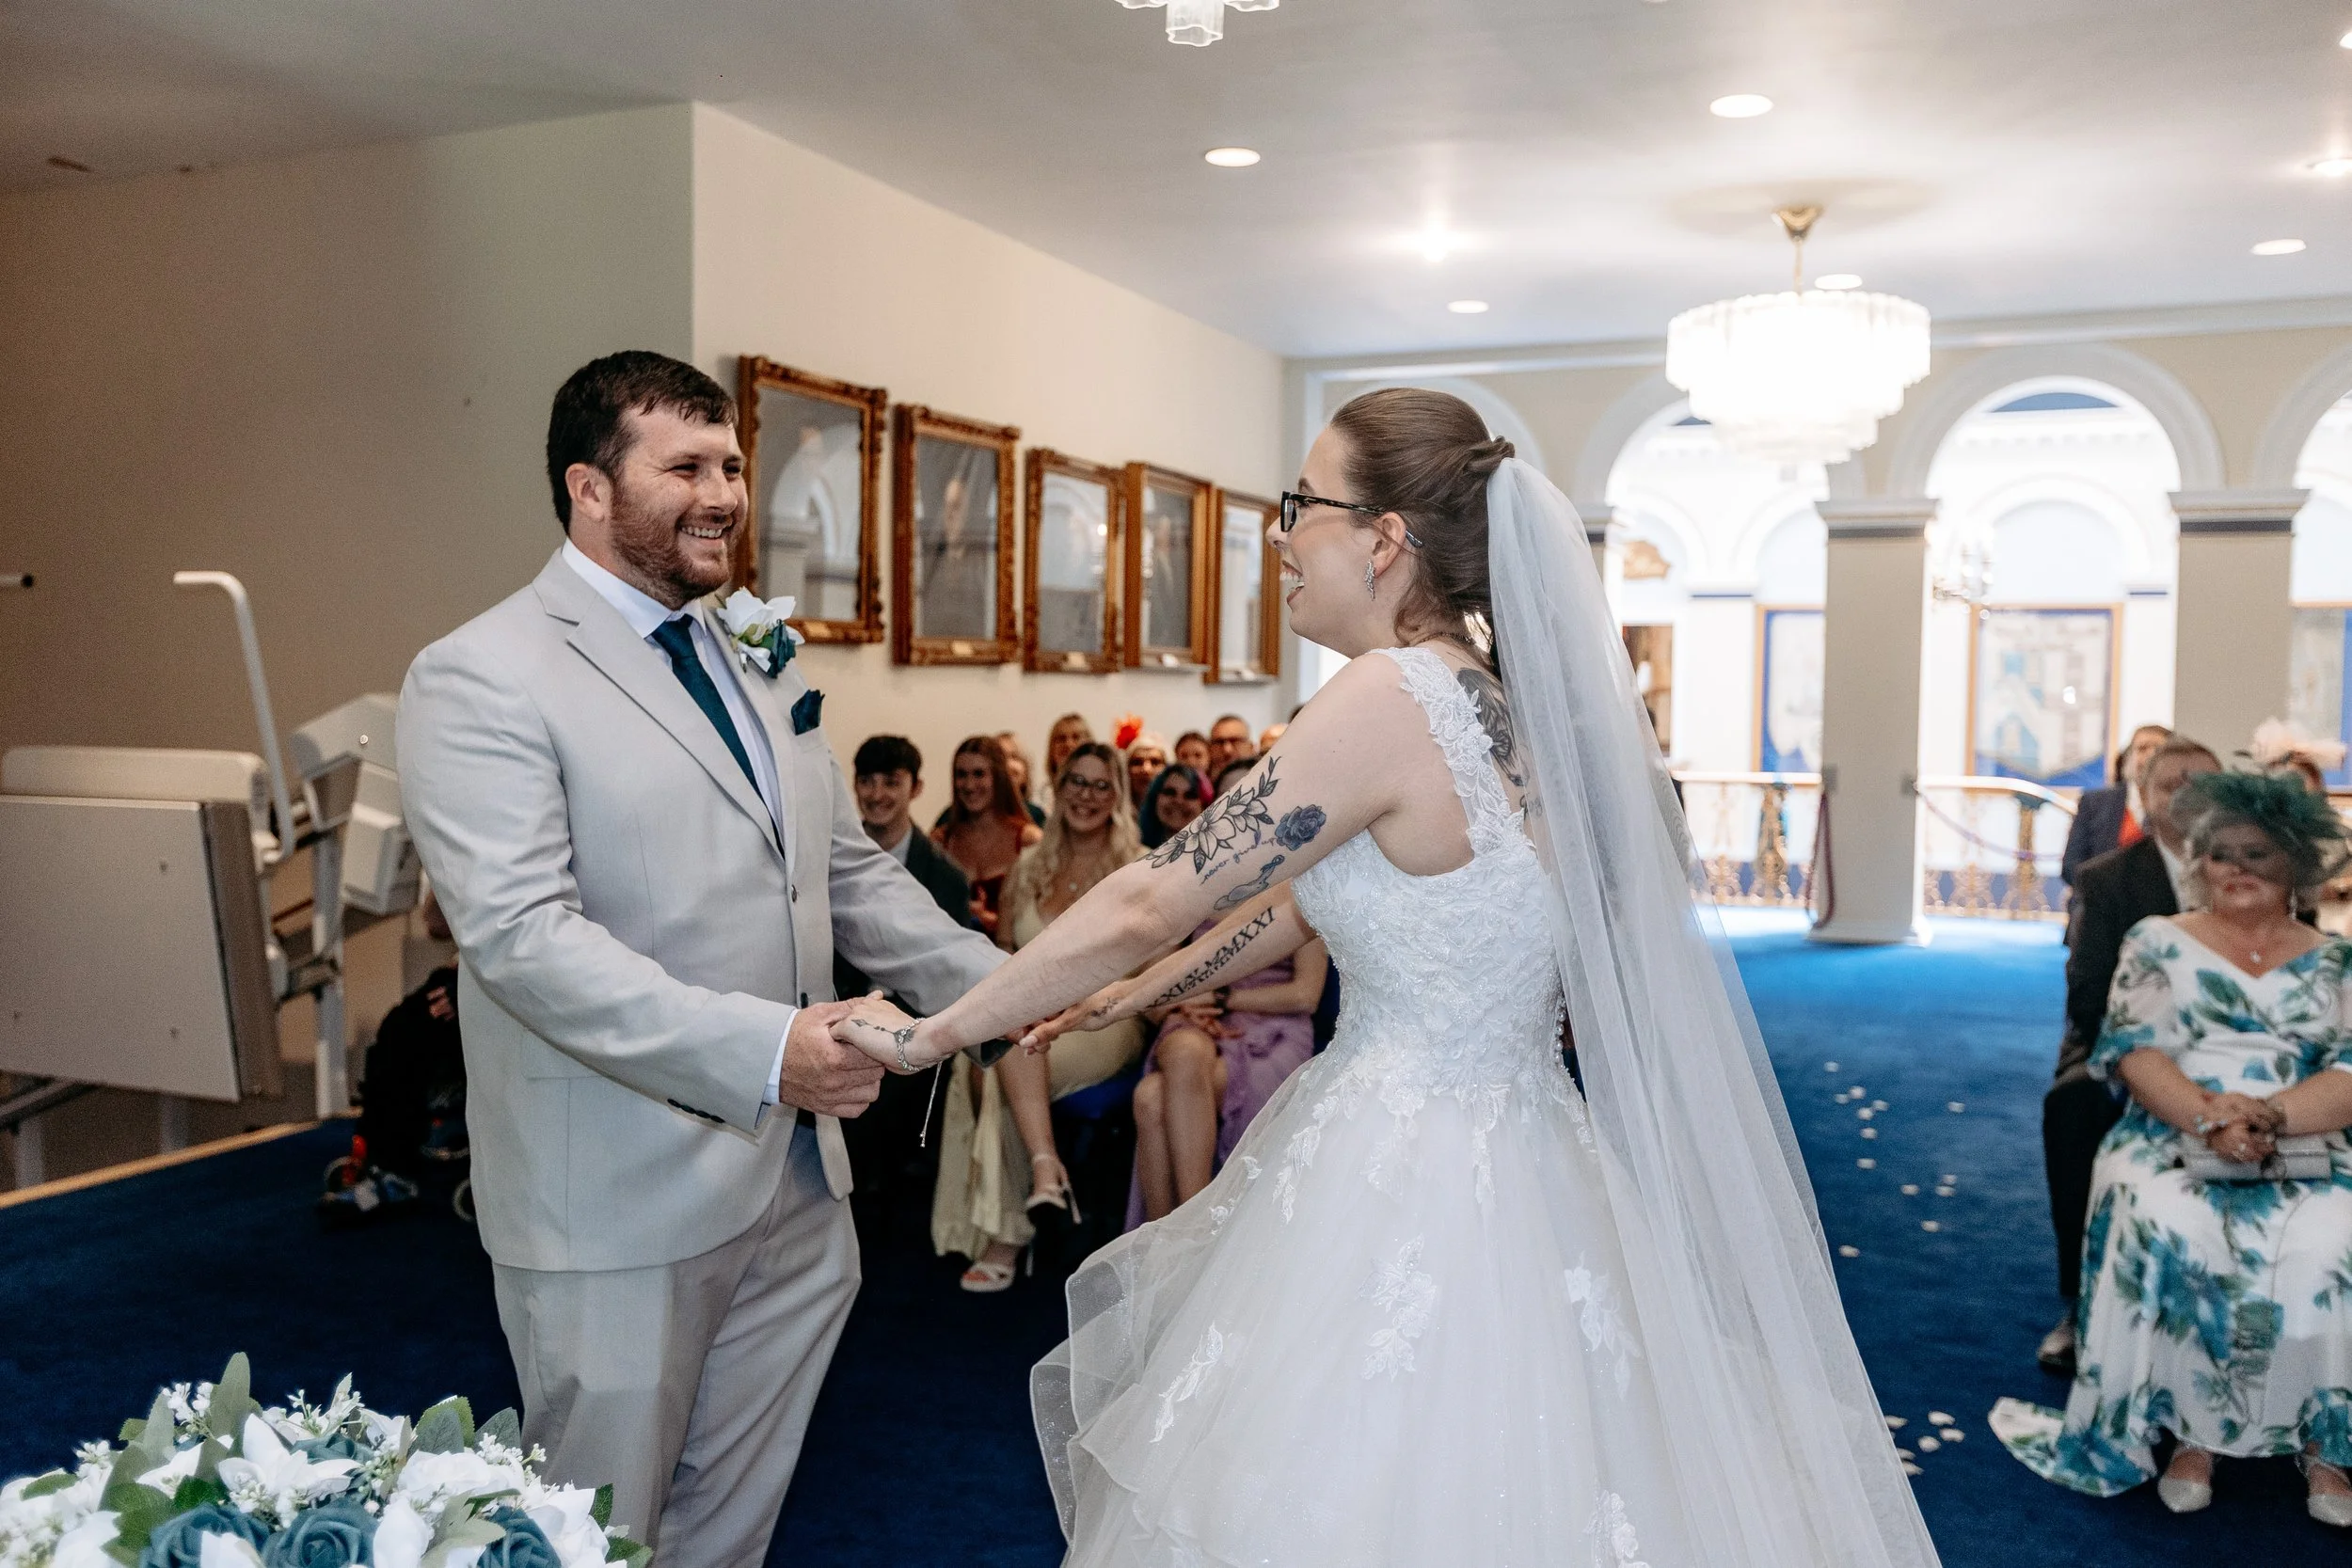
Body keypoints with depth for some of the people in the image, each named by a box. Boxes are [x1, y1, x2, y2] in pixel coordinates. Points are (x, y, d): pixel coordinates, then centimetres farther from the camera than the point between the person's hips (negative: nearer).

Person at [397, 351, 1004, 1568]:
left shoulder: (760, 665, 12)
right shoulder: (482, 678, -11)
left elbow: (851, 872, 15)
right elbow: (522, 934, -22)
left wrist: (995, 987, 0)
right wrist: (761, 1048, -31)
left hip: (797, 1187, 7)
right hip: (624, 1206, -6)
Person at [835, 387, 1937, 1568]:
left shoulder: (1393, 696, -20)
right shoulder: (1511, 698, 5)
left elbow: (1148, 905, -18)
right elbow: (1322, 902, 15)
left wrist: (936, 1033, -6)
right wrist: (1135, 998, 22)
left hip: (1406, 1185, -8)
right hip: (1513, 1154, 8)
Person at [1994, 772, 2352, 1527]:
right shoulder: (2158, 941, 14)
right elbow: (2135, 1051, 1)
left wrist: (2269, 1114, -20)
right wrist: (2208, 1116, -19)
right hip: (2172, 1144, 0)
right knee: (2166, 1232, -34)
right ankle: (2189, 1429, -16)